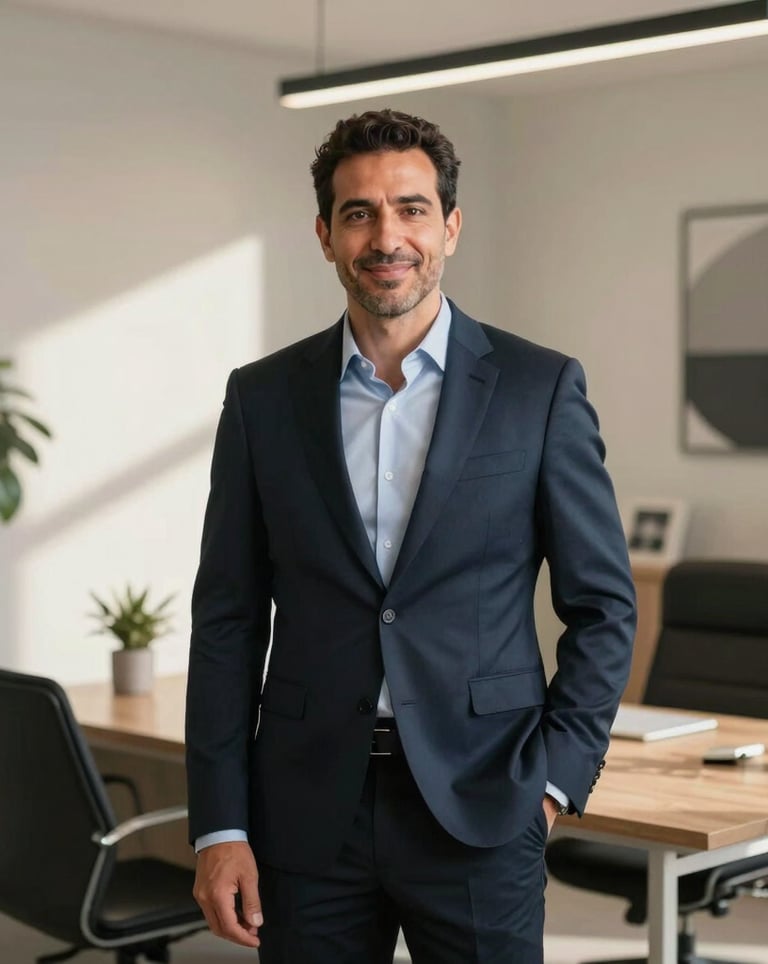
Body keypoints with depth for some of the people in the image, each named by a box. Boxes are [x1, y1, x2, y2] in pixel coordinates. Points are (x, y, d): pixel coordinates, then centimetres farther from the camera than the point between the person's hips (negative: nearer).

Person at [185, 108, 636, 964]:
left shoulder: (540, 389, -1)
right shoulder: (263, 398, 4)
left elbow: (602, 606, 3)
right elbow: (229, 619, 4)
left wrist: (553, 780, -5)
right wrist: (217, 827, 0)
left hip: (478, 810, -1)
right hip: (307, 816, 2)